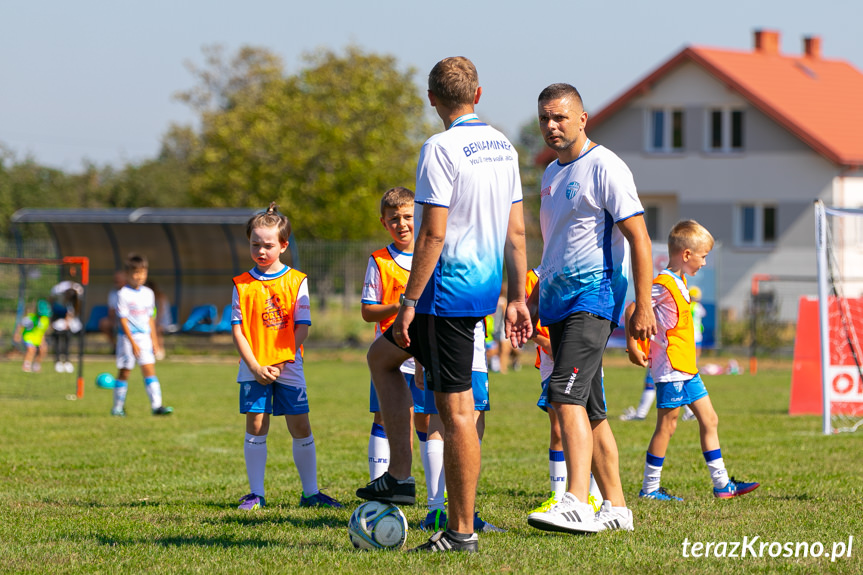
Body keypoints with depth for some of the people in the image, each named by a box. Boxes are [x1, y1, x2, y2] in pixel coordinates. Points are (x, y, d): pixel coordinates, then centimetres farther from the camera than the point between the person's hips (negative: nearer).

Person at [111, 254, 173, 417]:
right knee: (124, 372, 3)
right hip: (127, 337, -4)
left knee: (149, 370, -5)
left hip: (144, 337, 4)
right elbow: (123, 319, -12)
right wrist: (132, 342, -17)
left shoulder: (148, 293, 9)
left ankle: (156, 405, -11)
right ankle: (118, 407, 14)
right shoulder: (123, 294, -9)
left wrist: (154, 340, 13)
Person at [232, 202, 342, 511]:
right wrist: (255, 367, -10)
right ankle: (256, 494, 4)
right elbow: (237, 329, 0)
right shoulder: (242, 284, 4)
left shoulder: (297, 281, 2)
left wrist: (281, 362, -11)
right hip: (254, 368, 0)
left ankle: (310, 492, 9)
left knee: (301, 427, 0)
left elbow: (303, 327, -2)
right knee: (256, 426, -1)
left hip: (288, 367, 0)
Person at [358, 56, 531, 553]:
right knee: (382, 357, 18)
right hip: (487, 285, 8)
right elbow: (516, 232, 12)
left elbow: (432, 234, -19)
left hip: (449, 288, -8)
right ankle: (400, 476, 14)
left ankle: (462, 531, 0)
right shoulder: (503, 147, 9)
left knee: (456, 410, -2)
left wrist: (410, 302, -15)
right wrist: (516, 300, 16)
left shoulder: (441, 149, -15)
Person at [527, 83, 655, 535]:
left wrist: (643, 306, -16)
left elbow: (639, 239, -11)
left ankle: (576, 505, -31)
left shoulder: (604, 167, -8)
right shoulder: (551, 174, 18)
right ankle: (615, 509, 15)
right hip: (559, 300, 9)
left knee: (566, 393, -23)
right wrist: (536, 297, 25)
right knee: (589, 408, 10)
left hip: (594, 294, -9)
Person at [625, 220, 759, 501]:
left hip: (687, 367, 10)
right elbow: (633, 309, -21)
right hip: (670, 367, -10)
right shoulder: (663, 284, -15)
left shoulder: (680, 281, 16)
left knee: (709, 420, 10)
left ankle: (721, 483, 15)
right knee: (667, 425, -4)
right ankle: (649, 487, 3)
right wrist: (633, 346, -21)